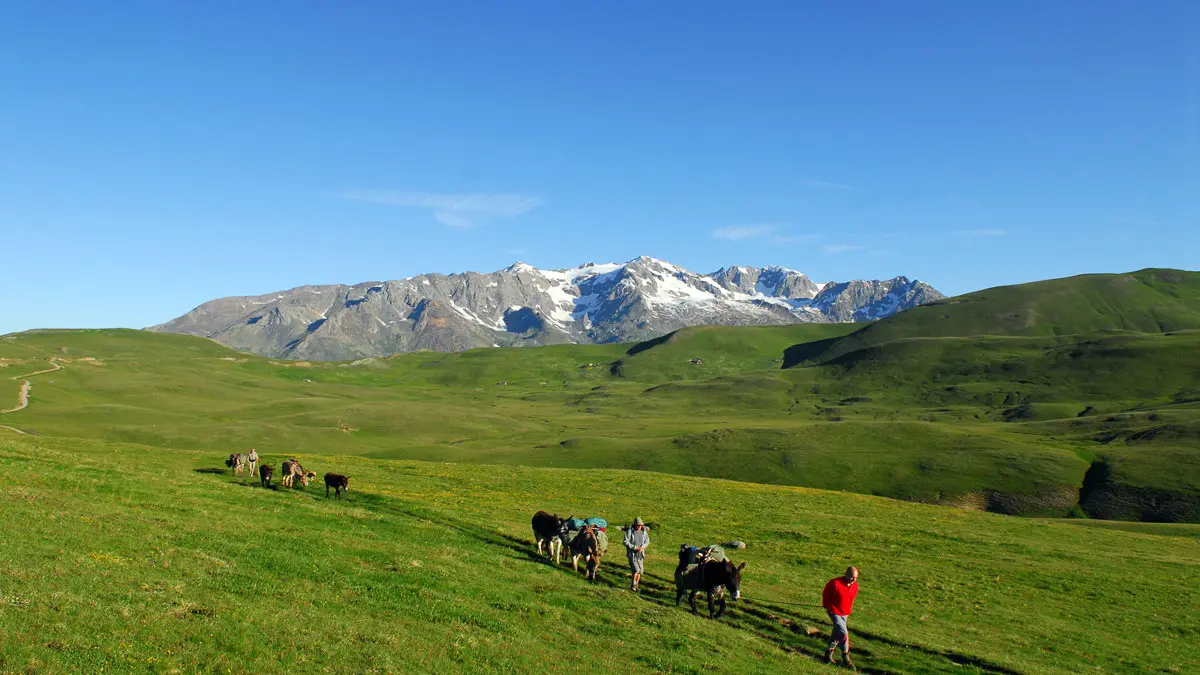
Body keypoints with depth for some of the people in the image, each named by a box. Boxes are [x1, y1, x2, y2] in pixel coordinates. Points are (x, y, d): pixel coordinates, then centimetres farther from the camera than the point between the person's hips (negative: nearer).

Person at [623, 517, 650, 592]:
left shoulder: (643, 531, 2)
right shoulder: (630, 531, -12)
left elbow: (647, 541, 8)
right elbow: (626, 542, -13)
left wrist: (642, 547, -10)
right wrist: (635, 547, -19)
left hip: (640, 554, 5)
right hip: (632, 554, -5)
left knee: (640, 571, 5)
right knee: (636, 570, -14)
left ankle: (636, 586, 20)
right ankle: (633, 586, 2)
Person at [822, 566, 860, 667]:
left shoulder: (855, 585, -5)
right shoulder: (835, 583, -23)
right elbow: (825, 593, -6)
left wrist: (849, 608, 17)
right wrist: (826, 606, 6)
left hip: (845, 613, 6)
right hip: (834, 612, -6)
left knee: (837, 633, 12)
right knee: (844, 633, -13)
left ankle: (828, 655, 25)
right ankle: (846, 658, 1)